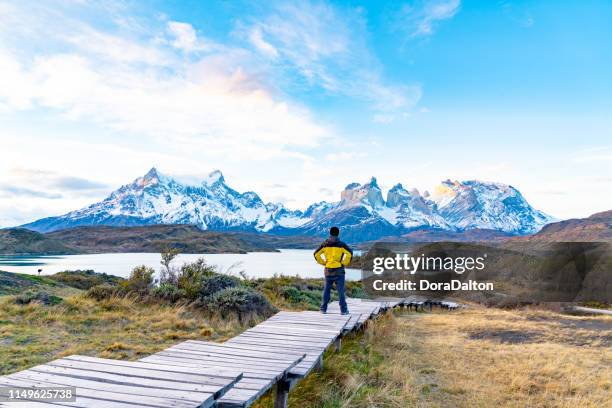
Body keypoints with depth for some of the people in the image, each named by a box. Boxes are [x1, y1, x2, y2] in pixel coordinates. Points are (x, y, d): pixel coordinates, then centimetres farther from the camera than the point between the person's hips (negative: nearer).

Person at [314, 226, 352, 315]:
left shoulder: (325, 244, 3)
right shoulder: (341, 244, -4)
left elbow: (316, 254, 1)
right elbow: (349, 253, -14)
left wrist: (323, 263, 6)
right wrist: (344, 263, -4)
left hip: (328, 270, 2)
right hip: (339, 270, -2)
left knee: (326, 289, 13)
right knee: (340, 290, 2)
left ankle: (323, 308, 15)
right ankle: (343, 309, 3)